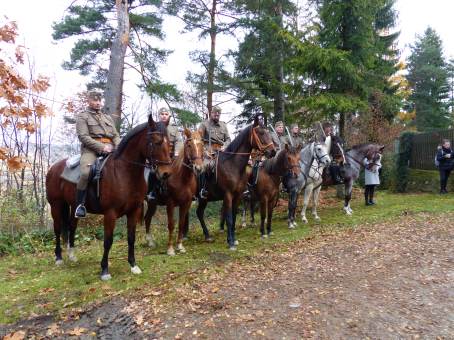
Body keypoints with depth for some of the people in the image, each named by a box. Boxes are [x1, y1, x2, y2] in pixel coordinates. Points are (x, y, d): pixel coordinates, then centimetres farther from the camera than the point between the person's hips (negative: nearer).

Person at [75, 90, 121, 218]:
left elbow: (116, 136, 20)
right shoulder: (82, 116, 11)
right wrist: (101, 147, -15)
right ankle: (80, 204, -16)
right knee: (86, 173, -31)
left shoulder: (108, 117, 27)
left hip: (109, 149, 5)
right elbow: (83, 136, -4)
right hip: (91, 149, -5)